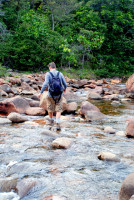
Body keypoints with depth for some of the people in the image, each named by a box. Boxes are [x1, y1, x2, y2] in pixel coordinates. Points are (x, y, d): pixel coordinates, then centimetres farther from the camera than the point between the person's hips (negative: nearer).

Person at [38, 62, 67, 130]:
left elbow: (45, 83, -21)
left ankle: (51, 121, 38)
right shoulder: (60, 74, 2)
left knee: (50, 109, 20)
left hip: (51, 95, -1)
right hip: (59, 95, 1)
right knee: (58, 110, 4)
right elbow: (65, 84, 4)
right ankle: (58, 124, -12)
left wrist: (41, 93, -19)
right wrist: (64, 89, 26)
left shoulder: (48, 74, -8)